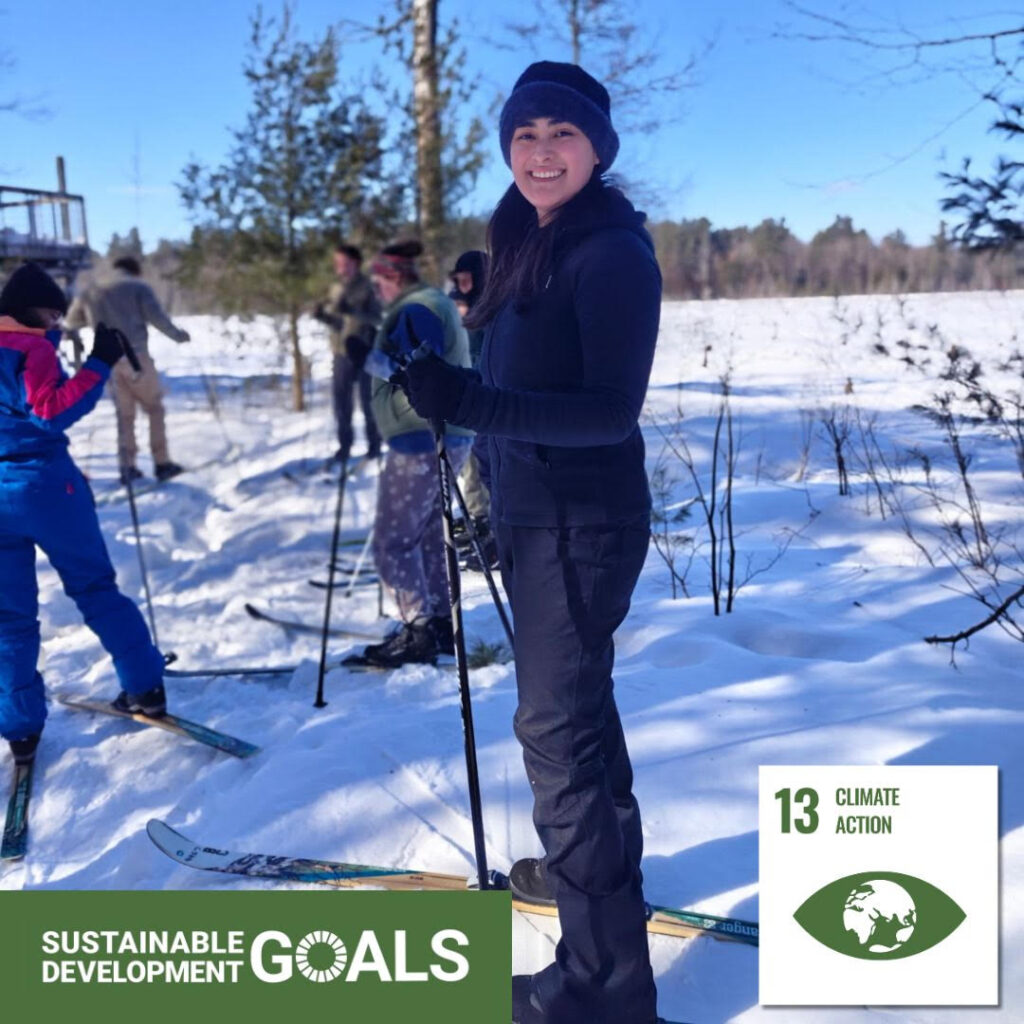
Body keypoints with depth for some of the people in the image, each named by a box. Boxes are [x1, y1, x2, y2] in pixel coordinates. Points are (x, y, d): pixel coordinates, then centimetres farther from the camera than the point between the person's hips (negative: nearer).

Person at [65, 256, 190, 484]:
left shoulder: (91, 292, 16)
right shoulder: (139, 286, 4)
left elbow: (72, 322, 26)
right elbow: (155, 315, -8)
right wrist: (176, 334, 6)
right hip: (135, 355, -4)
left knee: (124, 414, 12)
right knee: (154, 408, 8)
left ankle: (127, 467, 7)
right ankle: (162, 463, 6)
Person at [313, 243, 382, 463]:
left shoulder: (368, 288, -7)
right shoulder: (336, 288, 8)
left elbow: (377, 318, -16)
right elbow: (334, 320, 11)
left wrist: (352, 311, -29)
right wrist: (323, 315, -11)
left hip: (364, 352, -4)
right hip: (341, 353, 4)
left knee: (368, 401, 7)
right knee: (341, 400, 6)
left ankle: (374, 443, 22)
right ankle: (344, 444, 17)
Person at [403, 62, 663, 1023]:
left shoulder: (612, 253, -16)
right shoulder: (534, 248, 10)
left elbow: (613, 410, -24)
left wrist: (469, 401, -35)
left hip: (582, 525, -9)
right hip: (531, 514, 10)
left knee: (557, 725, -5)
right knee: (574, 702, 22)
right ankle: (599, 862, 45)